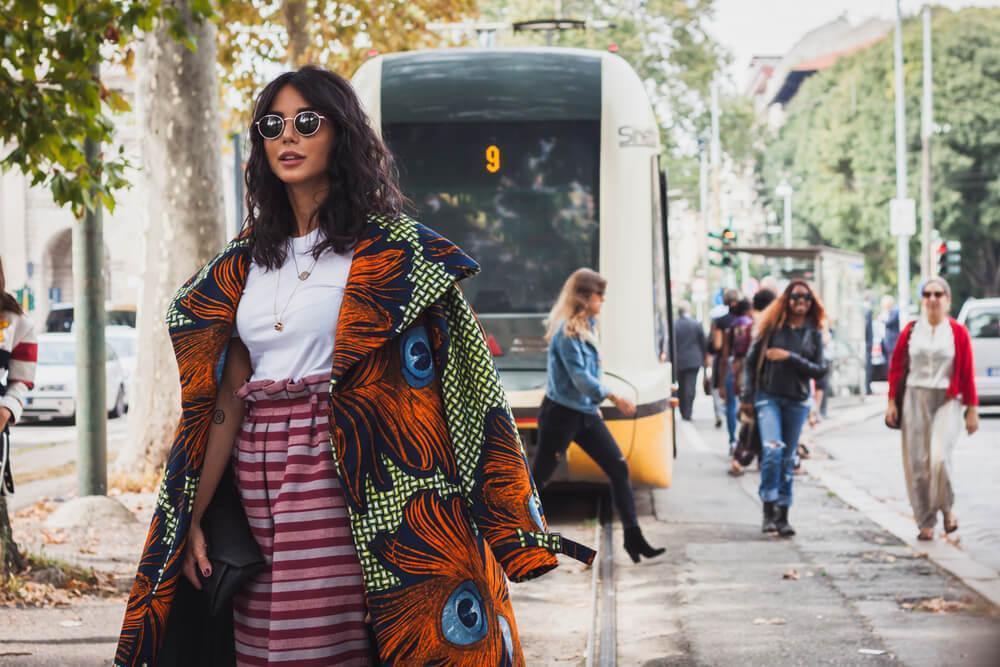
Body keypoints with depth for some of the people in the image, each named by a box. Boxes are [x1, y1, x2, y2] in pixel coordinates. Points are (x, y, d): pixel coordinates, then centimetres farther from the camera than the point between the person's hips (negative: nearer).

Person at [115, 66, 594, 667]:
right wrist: (194, 516, 4)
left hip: (345, 486, -4)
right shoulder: (246, 259, 14)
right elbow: (228, 397, 10)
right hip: (256, 490, 5)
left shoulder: (388, 250, 0)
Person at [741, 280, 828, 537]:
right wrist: (747, 397, 0)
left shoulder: (814, 333, 4)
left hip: (797, 400, 2)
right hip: (769, 397, -2)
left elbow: (820, 370, -1)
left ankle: (782, 515, 14)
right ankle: (769, 509, -10)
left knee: (788, 458, 7)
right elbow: (751, 361, 4)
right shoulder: (773, 326, -1)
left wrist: (790, 357, -13)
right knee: (772, 450, -19)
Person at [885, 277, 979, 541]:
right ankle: (926, 524, 12)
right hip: (915, 400, 3)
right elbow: (896, 368, 9)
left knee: (939, 457, -20)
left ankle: (946, 508, 7)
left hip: (947, 401, -3)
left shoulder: (958, 332, -1)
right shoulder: (911, 330, 5)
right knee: (917, 464, 1)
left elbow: (968, 373, 0)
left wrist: (972, 410, 0)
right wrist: (892, 402, 3)